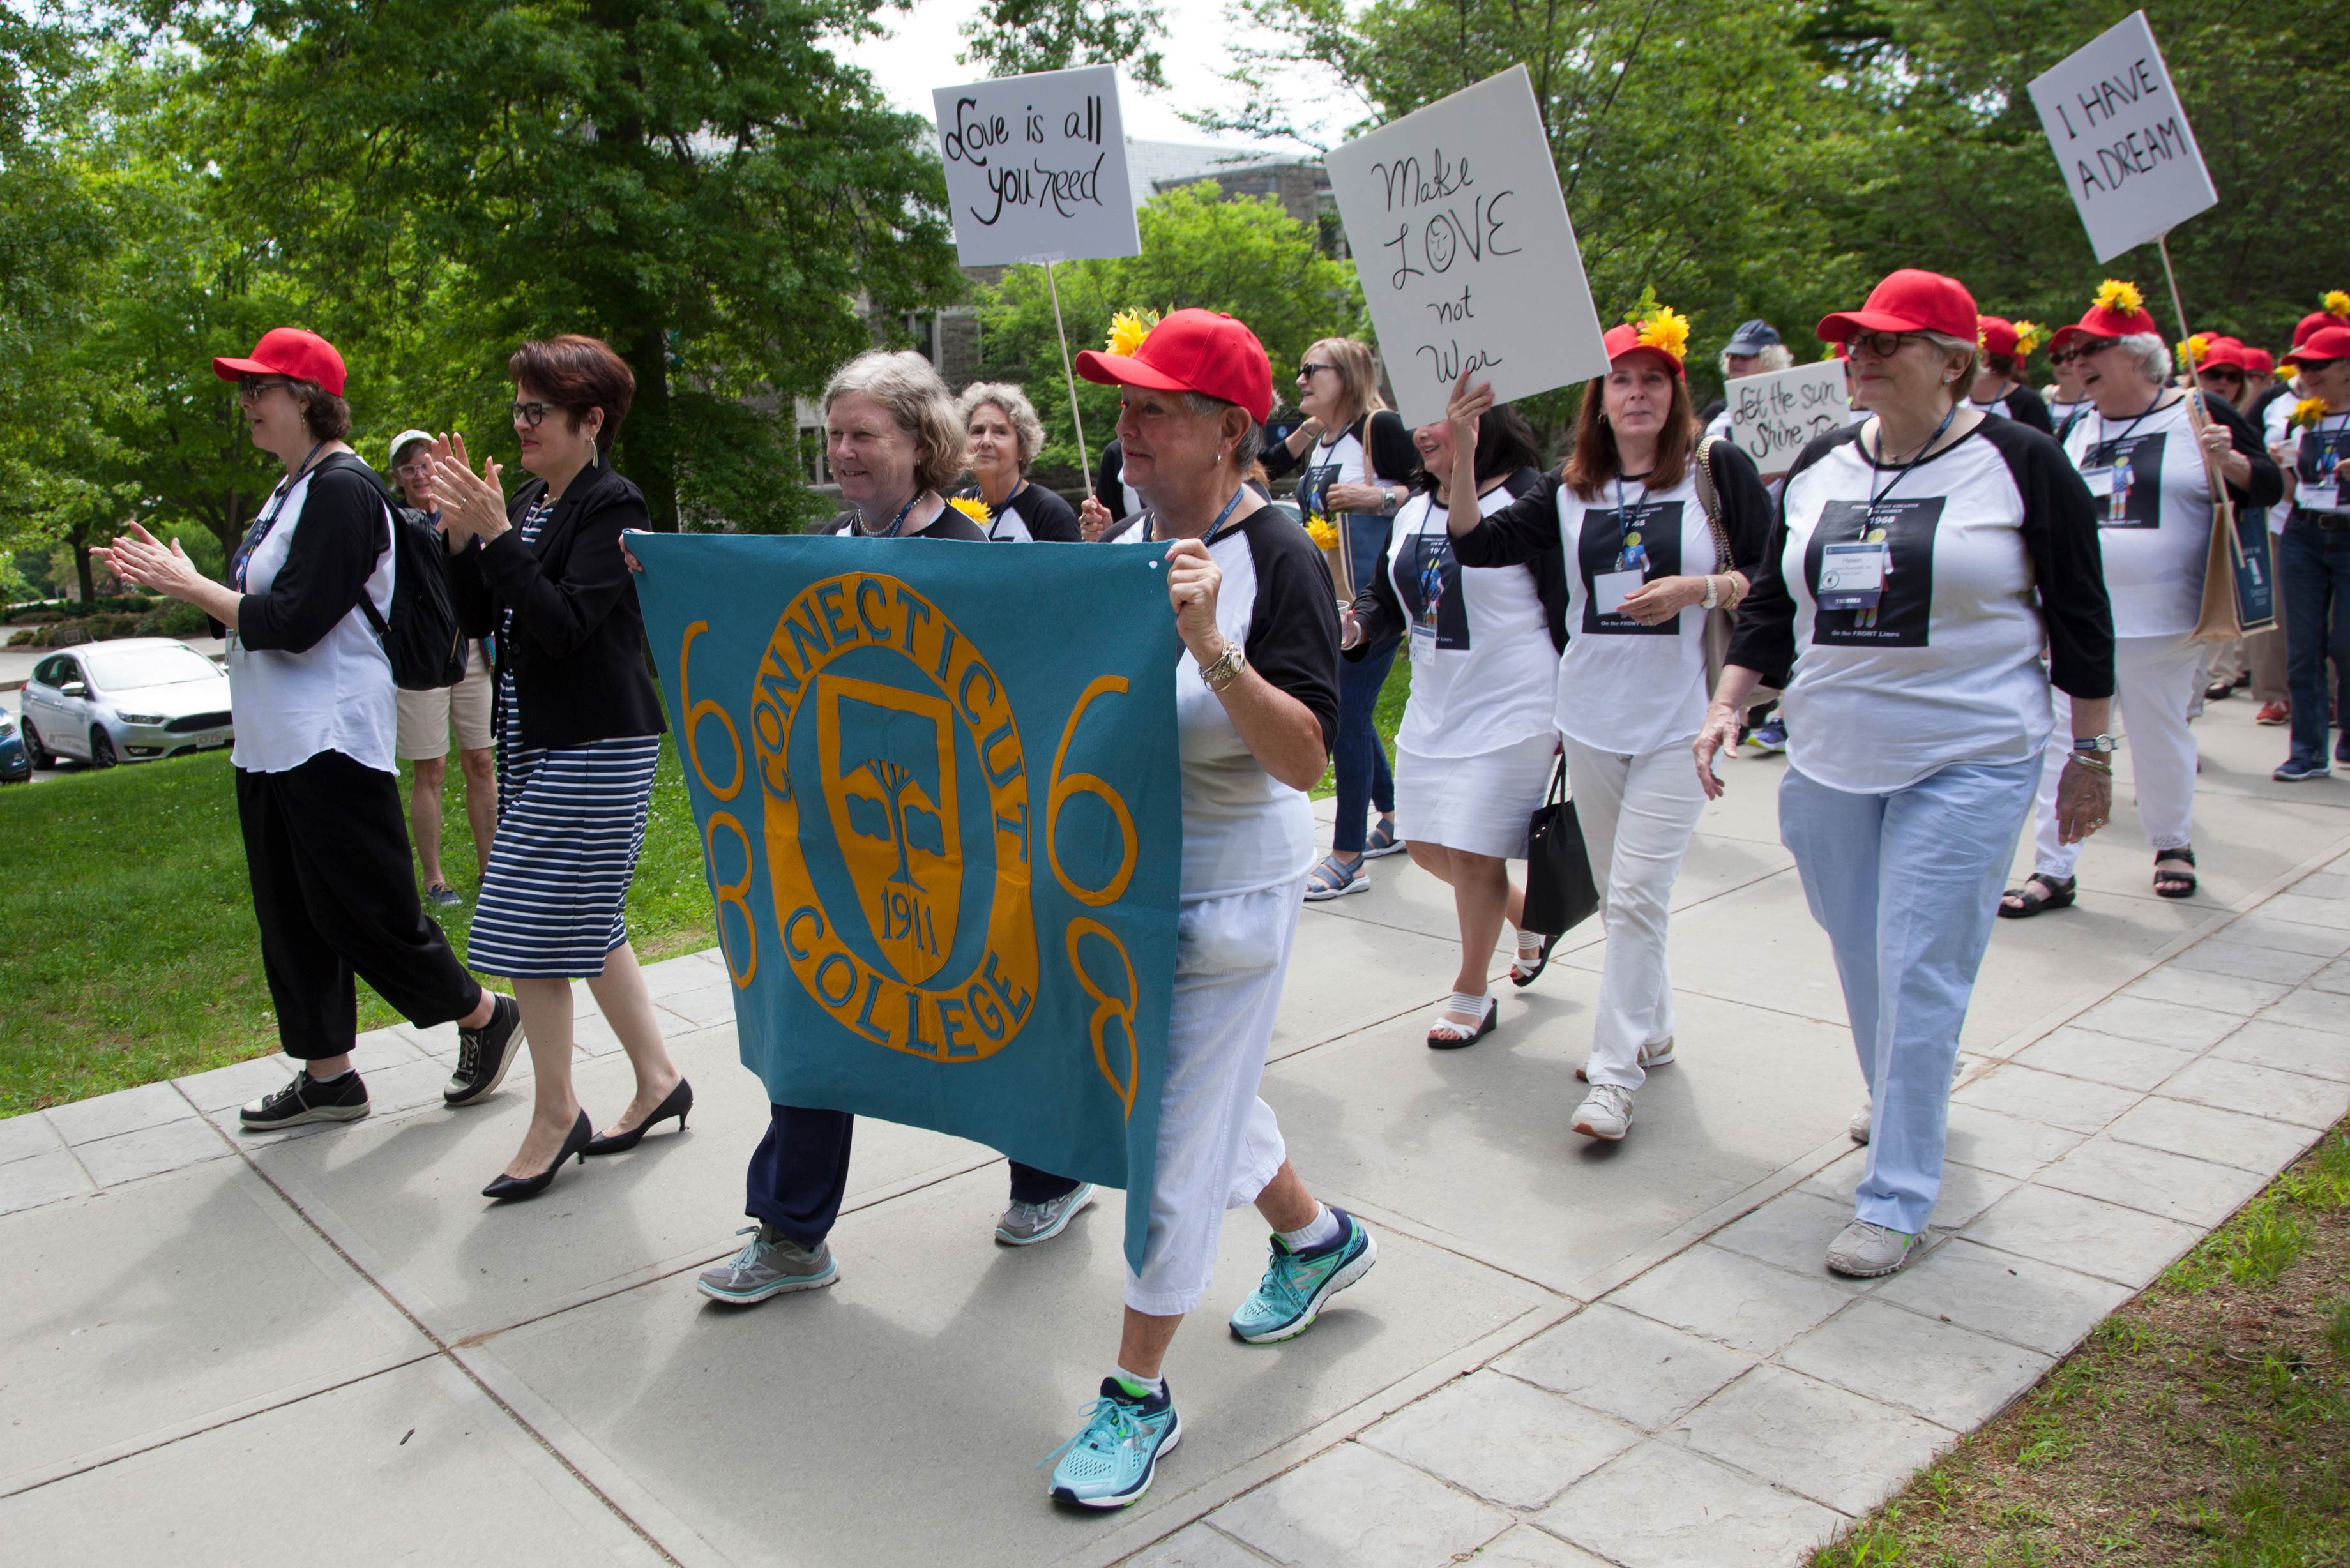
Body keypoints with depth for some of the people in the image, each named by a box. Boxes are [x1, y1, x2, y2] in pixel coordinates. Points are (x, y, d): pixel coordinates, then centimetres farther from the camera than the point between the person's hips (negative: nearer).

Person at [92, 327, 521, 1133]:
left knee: (364, 912, -3)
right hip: (272, 744, 10)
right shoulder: (291, 489, 16)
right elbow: (254, 608, 18)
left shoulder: (342, 487, -15)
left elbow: (293, 623, -21)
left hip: (332, 742, -10)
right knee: (292, 917, 13)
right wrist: (175, 577, 7)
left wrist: (191, 586, -12)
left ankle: (485, 1015, 15)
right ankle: (327, 1076, 22)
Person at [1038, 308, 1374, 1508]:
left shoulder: (1276, 558, -17)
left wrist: (1211, 646, -37)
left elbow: (1305, 758, -26)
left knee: (1178, 1134, 0)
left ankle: (1138, 1394, 16)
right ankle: (1317, 1238, 48)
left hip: (1228, 890, -8)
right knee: (1200, 1092, 22)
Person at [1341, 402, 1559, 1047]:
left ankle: (1472, 996, 19)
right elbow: (1386, 595, 15)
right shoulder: (1415, 506, 8)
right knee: (1429, 849, 12)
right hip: (1433, 708, 8)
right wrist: (1355, 626, -8)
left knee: (1473, 853, -2)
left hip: (1512, 710, -8)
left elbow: (1569, 610, -11)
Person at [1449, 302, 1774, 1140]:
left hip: (1679, 718, -4)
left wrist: (1698, 589, -17)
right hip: (1591, 717, 5)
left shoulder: (1718, 469, -2)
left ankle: (1615, 1072, -1)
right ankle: (1649, 1029, 34)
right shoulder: (1571, 489, 7)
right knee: (1616, 895, 15)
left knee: (1637, 895, -9)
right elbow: (1480, 543, -2)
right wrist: (1461, 457, -14)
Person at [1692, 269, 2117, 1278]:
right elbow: (1772, 604, 12)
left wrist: (2091, 756, 1)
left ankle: (1897, 1198, 3)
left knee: (1919, 975, -7)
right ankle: (1901, 1100, 42)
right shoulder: (1818, 467, 8)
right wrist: (1727, 704, 0)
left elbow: (2080, 620, -1)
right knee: (1862, 957, 15)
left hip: (1969, 762, -5)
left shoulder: (2019, 464, -5)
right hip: (1830, 759, 5)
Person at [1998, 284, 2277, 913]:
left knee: (2160, 736, 9)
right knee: (2066, 740, 1)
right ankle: (2052, 870, 6)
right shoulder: (2078, 430, 10)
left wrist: (2227, 462, -19)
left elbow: (2268, 487, -2)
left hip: (2163, 622, -3)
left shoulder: (2200, 415, -2)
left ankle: (2174, 844, 33)